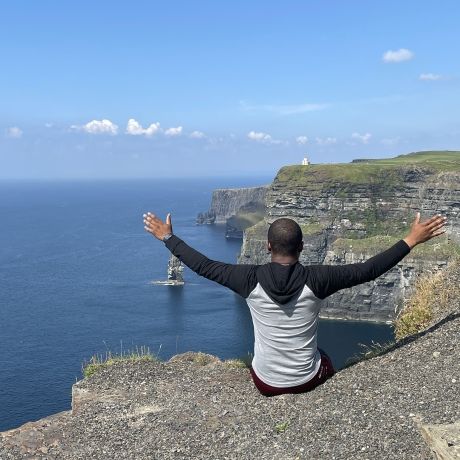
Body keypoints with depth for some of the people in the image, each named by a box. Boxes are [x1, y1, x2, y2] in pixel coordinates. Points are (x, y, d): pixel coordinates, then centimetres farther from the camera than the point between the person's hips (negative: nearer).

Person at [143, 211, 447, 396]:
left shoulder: (250, 279, -20)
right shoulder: (316, 279, -21)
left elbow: (203, 266, -10)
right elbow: (367, 270, -16)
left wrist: (168, 237, 1)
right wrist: (412, 240, -9)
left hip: (265, 383, 1)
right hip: (308, 381, 0)